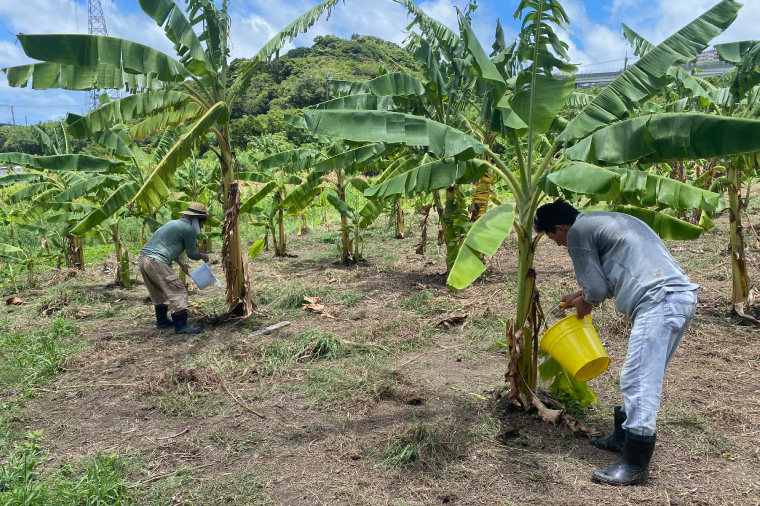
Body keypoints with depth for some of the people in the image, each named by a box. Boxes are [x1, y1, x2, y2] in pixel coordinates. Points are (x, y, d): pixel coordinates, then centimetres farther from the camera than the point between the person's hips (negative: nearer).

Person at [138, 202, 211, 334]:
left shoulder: (175, 223, 21)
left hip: (143, 258, 10)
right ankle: (181, 326, -3)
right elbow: (191, 253, 1)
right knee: (178, 292, -4)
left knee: (158, 292, 25)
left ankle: (161, 320, 38)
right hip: (156, 262, -10)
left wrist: (181, 263, 34)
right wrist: (203, 256, 21)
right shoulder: (189, 229, -7)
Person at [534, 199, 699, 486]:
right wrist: (580, 296, 36)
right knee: (640, 378, 18)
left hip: (660, 302, -10)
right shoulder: (603, 221, 26)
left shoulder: (578, 232, -2)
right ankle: (625, 438, 29)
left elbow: (597, 288, -4)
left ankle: (636, 465, -2)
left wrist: (584, 304, 16)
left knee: (639, 381, -7)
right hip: (682, 297, 10)